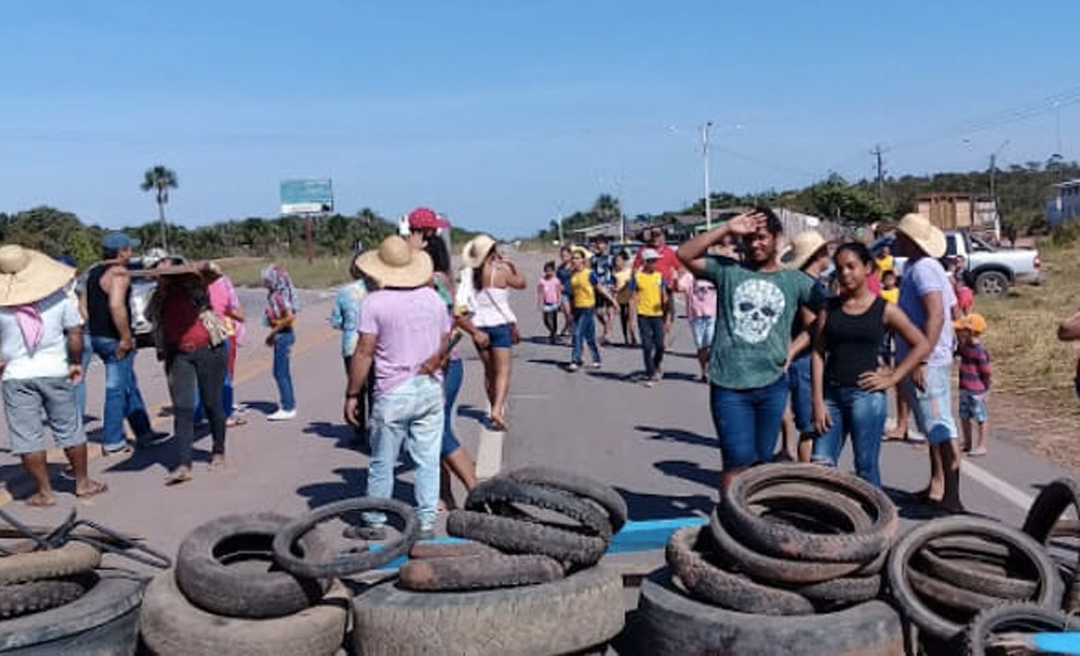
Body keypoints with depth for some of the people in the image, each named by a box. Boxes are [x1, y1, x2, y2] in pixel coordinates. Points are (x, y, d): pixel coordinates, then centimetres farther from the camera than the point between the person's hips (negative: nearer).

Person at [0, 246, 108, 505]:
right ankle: (82, 482, 23)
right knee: (70, 430, 13)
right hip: (55, 370, 2)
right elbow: (75, 332, -3)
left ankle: (44, 492, 11)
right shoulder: (60, 296, -4)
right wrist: (76, 363, 8)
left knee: (27, 436, 7)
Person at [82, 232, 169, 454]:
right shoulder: (118, 273, -15)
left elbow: (83, 305, 17)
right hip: (114, 340, -10)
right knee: (116, 389, -1)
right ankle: (112, 441, 5)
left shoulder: (93, 273, 15)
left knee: (130, 387, 16)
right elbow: (116, 305, -28)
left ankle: (144, 433, 22)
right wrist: (126, 337, -21)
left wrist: (94, 328, 18)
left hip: (97, 336, 10)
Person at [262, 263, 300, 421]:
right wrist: (273, 334, 11)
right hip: (282, 335, 10)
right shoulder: (274, 294, 10)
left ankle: (287, 409, 1)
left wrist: (273, 332, -19)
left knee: (280, 373, -4)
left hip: (283, 335, -10)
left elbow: (289, 316, -26)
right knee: (283, 373, 15)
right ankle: (289, 406, 23)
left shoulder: (279, 295, -18)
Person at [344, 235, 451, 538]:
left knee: (382, 463, 8)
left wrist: (352, 395, -4)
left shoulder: (375, 302, -10)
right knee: (427, 460, 9)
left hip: (393, 394, -4)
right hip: (431, 390, 4)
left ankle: (374, 523, 19)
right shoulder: (434, 298, 5)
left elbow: (364, 353, -11)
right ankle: (426, 522, 14)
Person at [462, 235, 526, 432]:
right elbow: (521, 283, 6)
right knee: (503, 371, -6)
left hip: (479, 325, 5)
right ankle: (497, 410, -23)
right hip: (499, 324, -5)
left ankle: (496, 410, 27)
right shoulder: (501, 271, -10)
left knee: (489, 371, 17)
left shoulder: (472, 274, 1)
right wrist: (512, 266, 18)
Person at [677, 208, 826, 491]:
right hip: (729, 384, -2)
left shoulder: (795, 281, 7)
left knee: (763, 461, 13)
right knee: (738, 460, -6)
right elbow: (685, 254, -7)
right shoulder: (727, 270, 4)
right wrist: (727, 228, -11)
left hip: (772, 385, 3)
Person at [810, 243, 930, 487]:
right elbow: (818, 353, 3)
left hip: (866, 395, -2)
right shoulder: (829, 307, 7)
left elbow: (922, 345, 5)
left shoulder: (884, 309, 2)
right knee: (820, 465, -4)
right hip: (831, 393, 3)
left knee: (866, 469, 2)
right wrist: (818, 402, -4)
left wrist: (892, 378, -3)